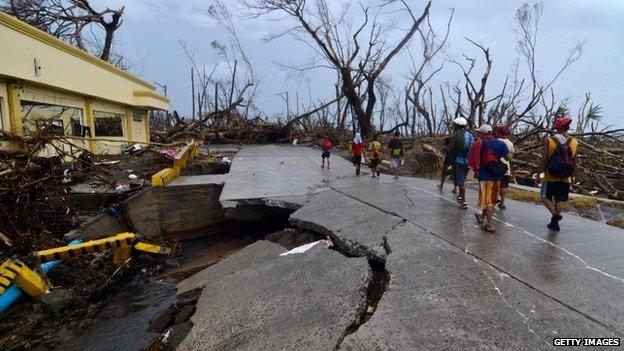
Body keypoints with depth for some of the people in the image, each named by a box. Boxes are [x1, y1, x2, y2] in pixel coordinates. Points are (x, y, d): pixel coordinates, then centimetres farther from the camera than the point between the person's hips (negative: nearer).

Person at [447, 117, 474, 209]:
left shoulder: (455, 135, -13)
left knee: (460, 181, -2)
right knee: (462, 179, 23)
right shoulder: (470, 135, 7)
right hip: (468, 161, 6)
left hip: (458, 160, -6)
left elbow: (451, 150, -15)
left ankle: (463, 202, -3)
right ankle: (460, 196, 35)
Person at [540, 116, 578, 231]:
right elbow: (574, 162, 6)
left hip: (551, 176, -3)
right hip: (566, 178, 3)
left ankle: (555, 214, -11)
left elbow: (544, 159, -8)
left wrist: (543, 171, 5)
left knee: (546, 197, 11)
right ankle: (555, 222, 15)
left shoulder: (549, 140, -9)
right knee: (560, 200, 12)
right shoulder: (574, 142, 0)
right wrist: (572, 176, 15)